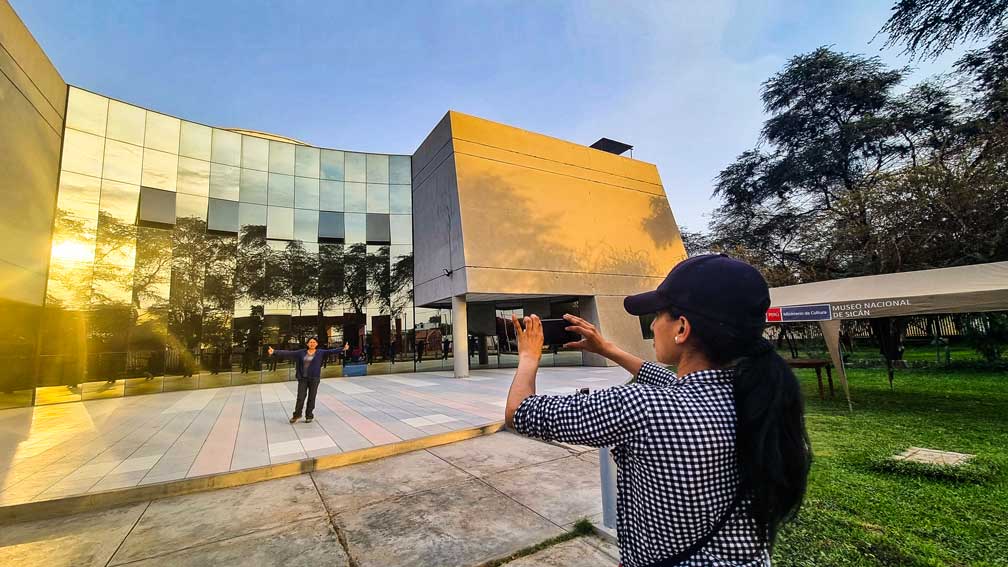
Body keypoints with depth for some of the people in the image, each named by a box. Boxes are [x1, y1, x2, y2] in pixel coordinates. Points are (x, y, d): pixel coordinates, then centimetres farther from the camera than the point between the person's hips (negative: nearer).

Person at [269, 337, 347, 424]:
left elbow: (331, 351, -17)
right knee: (300, 398, 4)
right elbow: (288, 353, 2)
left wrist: (342, 349, -32)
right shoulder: (301, 352, 3)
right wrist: (275, 352, -5)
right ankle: (296, 415, 26)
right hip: (303, 378, 2)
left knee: (311, 398, 6)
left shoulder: (320, 352, -3)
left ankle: (309, 416, 22)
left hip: (314, 378, -1)